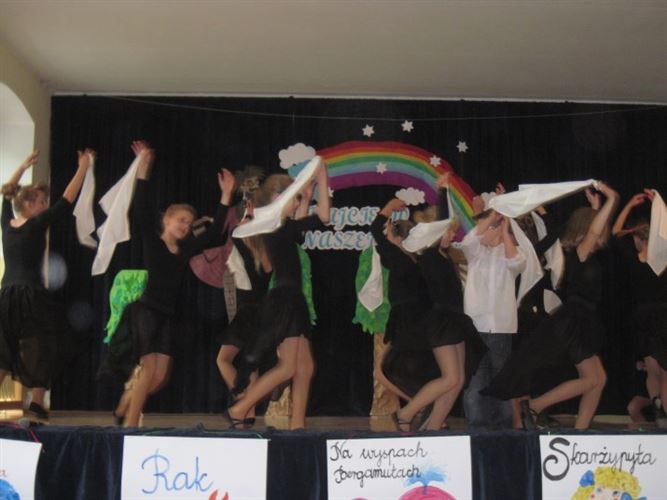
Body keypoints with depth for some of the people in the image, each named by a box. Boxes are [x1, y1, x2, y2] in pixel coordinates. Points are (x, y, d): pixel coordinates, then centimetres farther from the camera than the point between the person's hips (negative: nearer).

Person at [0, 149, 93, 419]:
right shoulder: (35, 225, -9)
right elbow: (67, 200, -8)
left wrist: (24, 166, 34)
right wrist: (83, 168, -2)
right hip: (31, 296, -6)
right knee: (42, 348, 4)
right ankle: (37, 403, 0)